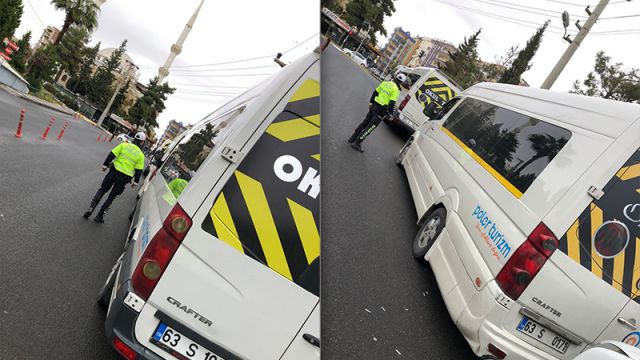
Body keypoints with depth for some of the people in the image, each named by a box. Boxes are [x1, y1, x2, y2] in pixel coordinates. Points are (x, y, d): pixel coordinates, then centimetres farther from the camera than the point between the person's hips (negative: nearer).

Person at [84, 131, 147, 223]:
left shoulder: (124, 145, -1)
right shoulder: (141, 155, -1)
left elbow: (111, 155, -2)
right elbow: (139, 171, -1)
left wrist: (105, 165, 9)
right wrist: (135, 182, 8)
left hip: (114, 171, 0)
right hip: (124, 178, 0)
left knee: (101, 190, 17)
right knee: (111, 197, 12)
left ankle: (91, 208, 3)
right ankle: (99, 216, 16)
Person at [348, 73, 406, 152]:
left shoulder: (385, 83, 9)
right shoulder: (396, 89, -13)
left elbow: (375, 92, 15)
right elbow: (392, 103, -17)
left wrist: (371, 102, 25)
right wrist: (391, 113, -10)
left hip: (374, 106, 7)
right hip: (381, 110, -7)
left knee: (365, 122, 18)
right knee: (370, 127, -1)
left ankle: (353, 138, 25)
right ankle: (357, 143, -1)